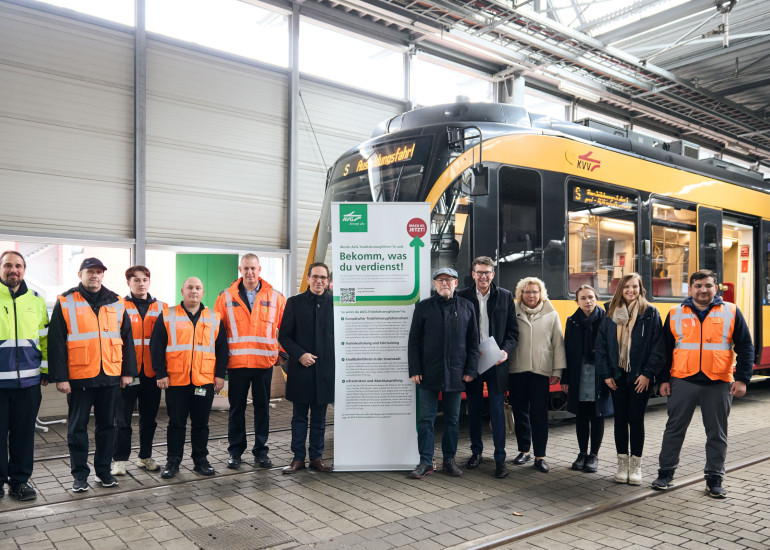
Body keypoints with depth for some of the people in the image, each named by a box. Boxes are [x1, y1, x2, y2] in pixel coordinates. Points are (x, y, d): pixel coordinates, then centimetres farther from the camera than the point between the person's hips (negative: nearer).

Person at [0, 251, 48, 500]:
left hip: (28, 379, 3)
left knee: (24, 432, 9)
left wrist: (46, 369, 12)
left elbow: (44, 337, 15)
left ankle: (20, 480, 20)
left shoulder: (35, 299, 10)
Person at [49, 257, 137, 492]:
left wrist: (128, 371, 5)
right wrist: (60, 376, -9)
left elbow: (127, 339, 10)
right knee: (77, 427, 7)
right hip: (79, 377, -2)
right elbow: (56, 343, -4)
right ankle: (80, 474, 18)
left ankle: (104, 469, 24)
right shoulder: (65, 303, -1)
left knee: (107, 425, 11)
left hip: (110, 376, 3)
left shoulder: (116, 303, 8)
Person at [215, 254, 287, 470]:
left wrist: (282, 353, 5)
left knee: (262, 408, 8)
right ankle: (235, 451, 20)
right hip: (236, 363, 0)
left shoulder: (274, 297, 3)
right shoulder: (227, 297, 2)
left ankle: (261, 451, 20)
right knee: (236, 408, 8)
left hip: (264, 362, 0)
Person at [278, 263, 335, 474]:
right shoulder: (294, 302, 1)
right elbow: (284, 335, 1)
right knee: (299, 416, 8)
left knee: (319, 417, 10)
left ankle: (316, 457, 21)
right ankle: (298, 457, 18)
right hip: (300, 369, -1)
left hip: (325, 369, 1)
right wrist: (300, 354, -12)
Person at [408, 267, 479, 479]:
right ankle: (425, 462, 11)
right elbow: (414, 341, 2)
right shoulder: (423, 307, 3)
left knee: (453, 419, 10)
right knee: (426, 419, 2)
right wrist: (415, 370, -5)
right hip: (429, 374, -1)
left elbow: (473, 341, 8)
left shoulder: (466, 307, 7)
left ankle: (449, 460, 23)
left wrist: (471, 370, 0)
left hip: (455, 374, 1)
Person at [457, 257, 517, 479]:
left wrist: (506, 350, -13)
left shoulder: (505, 296, 3)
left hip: (496, 363, -1)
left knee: (497, 410, 0)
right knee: (473, 409, 12)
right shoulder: (463, 296, 1)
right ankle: (476, 451, 28)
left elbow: (513, 331, 4)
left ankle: (500, 458, 9)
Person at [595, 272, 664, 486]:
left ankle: (636, 466, 15)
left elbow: (657, 347, -5)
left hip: (640, 377, -3)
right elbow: (601, 345, 6)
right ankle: (622, 464, 18)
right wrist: (606, 373, 0)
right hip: (617, 376, 3)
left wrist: (648, 374, -10)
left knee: (636, 419, 3)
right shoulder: (611, 313, 6)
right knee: (620, 419, 8)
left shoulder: (650, 313, -1)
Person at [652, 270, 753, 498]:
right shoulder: (675, 314, 4)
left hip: (718, 384, 0)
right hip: (683, 382, 0)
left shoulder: (731, 312, 3)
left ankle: (714, 479, 23)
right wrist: (664, 379, 2)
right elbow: (665, 349, 7)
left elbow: (745, 347, 3)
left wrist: (742, 379, -6)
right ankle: (665, 473, 19)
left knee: (717, 434, 9)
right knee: (674, 429, 7)